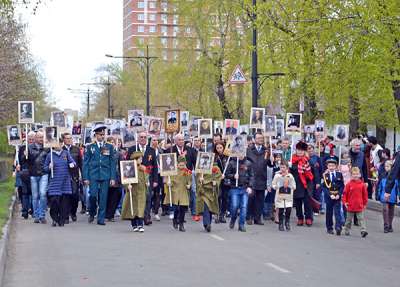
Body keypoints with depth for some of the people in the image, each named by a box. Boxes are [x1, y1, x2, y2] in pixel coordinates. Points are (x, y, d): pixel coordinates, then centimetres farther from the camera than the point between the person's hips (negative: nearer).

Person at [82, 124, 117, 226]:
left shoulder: (109, 147, 10)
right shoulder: (90, 147, 8)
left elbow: (113, 163, 9)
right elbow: (85, 163, 6)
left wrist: (113, 178, 1)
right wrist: (85, 178, -1)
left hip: (105, 176, 1)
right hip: (93, 175, -1)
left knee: (103, 198, -1)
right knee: (93, 195, -12)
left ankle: (101, 219, 6)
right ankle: (92, 213, 13)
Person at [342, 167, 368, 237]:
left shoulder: (362, 185, -2)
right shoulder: (349, 184, -5)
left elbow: (365, 194, 7)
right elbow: (345, 193, 0)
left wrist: (365, 203, 10)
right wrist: (345, 202, -5)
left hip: (360, 206, 0)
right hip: (351, 205, 0)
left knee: (361, 218, -6)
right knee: (349, 219, 14)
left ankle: (363, 230, -12)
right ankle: (347, 231, 27)